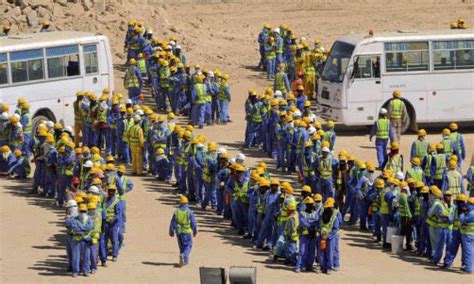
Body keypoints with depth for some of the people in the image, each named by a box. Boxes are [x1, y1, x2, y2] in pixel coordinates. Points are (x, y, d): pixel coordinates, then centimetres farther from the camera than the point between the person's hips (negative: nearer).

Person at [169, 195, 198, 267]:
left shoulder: (176, 211, -2)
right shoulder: (189, 212, -9)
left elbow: (172, 223, 0)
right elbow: (194, 223, -4)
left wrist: (171, 232, 10)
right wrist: (195, 231, 10)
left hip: (178, 232, 3)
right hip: (187, 231, -3)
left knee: (182, 246, 17)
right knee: (188, 246, 5)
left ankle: (185, 260, 19)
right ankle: (183, 255, -22)